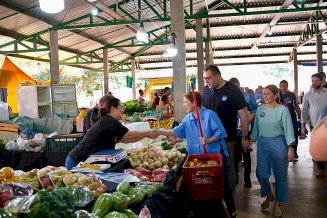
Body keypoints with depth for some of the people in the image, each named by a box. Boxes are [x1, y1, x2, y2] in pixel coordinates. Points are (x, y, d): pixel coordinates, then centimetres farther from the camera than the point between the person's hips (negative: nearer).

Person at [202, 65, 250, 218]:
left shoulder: (232, 90, -10)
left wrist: (245, 137, -8)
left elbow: (243, 115, -8)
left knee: (228, 168, 3)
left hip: (227, 138, -4)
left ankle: (229, 199, 17)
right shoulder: (206, 90, 4)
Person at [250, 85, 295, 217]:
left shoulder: (283, 110, -7)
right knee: (261, 173, 3)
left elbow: (288, 129, -9)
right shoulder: (260, 109, 5)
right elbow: (256, 127, 11)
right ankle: (269, 195, 33)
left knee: (280, 175, 6)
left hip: (278, 143, -3)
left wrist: (290, 148, -13)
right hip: (262, 143, 3)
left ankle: (277, 204, 23)